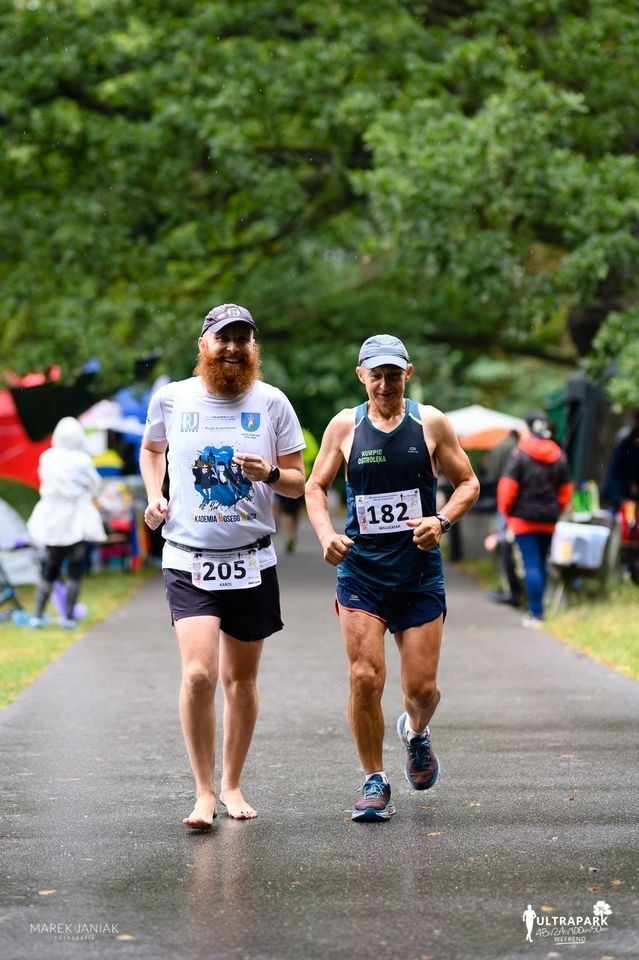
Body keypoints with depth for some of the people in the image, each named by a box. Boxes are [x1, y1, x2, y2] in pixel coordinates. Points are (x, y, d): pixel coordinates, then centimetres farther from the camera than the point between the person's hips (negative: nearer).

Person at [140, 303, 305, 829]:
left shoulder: (271, 402, 0)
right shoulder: (171, 398, 1)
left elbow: (298, 481, 5)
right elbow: (151, 449, 22)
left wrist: (269, 474, -16)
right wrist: (154, 495, 4)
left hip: (251, 559, 2)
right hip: (188, 559, -1)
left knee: (241, 680, 10)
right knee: (199, 674, -17)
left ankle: (232, 785, 26)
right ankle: (204, 792, -7)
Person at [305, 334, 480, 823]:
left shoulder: (431, 423, -1)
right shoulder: (345, 426, 1)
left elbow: (468, 482, 5)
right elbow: (315, 487, 9)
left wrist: (442, 521, -14)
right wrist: (326, 534, -9)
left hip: (420, 572, 0)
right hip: (361, 570, 0)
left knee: (422, 687, 1)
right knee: (364, 678, -9)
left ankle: (416, 732, 37)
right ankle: (375, 782, 7)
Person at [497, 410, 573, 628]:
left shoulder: (520, 454, -10)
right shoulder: (559, 456, 5)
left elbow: (508, 485, -12)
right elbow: (566, 488, 9)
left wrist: (506, 511, 2)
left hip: (524, 518, -5)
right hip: (549, 520, 5)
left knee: (531, 564, -6)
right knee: (542, 563, 15)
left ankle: (536, 613, -11)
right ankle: (537, 609, 22)